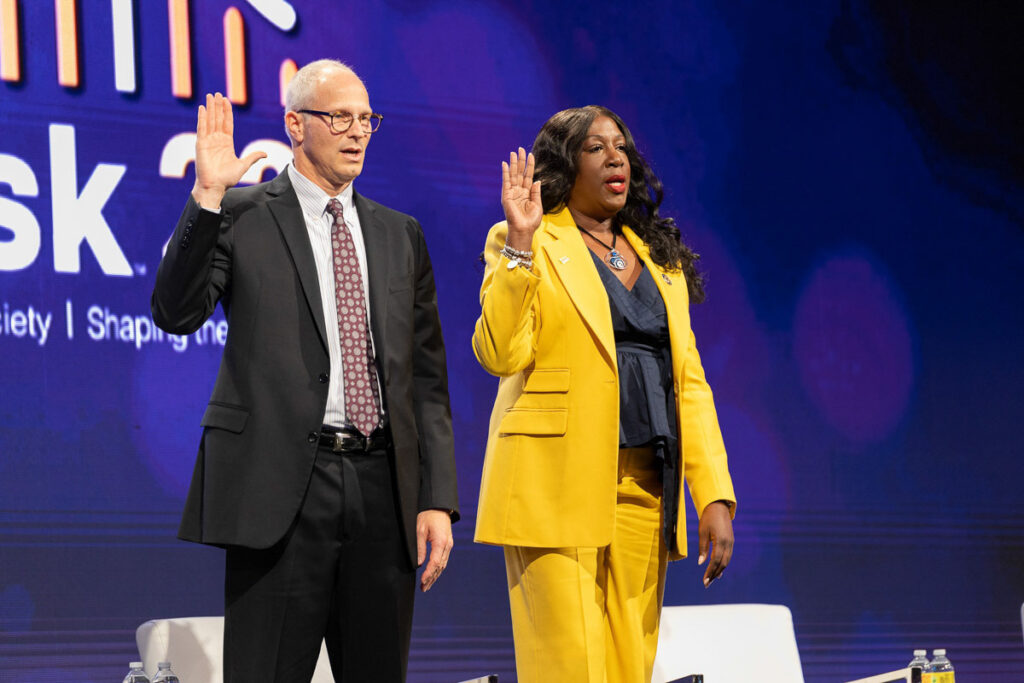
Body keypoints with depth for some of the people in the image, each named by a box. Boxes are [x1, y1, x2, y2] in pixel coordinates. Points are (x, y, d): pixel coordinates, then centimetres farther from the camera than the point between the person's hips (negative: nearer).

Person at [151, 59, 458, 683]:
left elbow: (426, 378, 14)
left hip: (383, 490, 4)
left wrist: (438, 498, 5)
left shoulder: (400, 235, 17)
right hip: (281, 486, -4)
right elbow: (176, 314, -9)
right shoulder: (241, 216, 4)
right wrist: (208, 196, -16)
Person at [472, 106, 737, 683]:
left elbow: (689, 380, 15)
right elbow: (501, 353, -11)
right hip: (560, 487, -5)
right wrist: (520, 243, -16)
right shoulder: (521, 247, 4)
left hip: (644, 491, 5)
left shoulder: (660, 260, 19)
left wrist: (715, 497, 5)